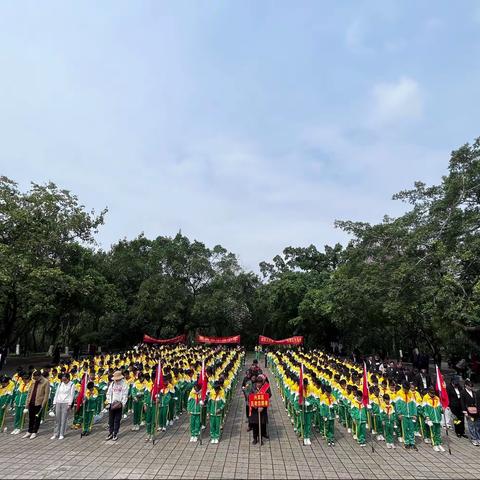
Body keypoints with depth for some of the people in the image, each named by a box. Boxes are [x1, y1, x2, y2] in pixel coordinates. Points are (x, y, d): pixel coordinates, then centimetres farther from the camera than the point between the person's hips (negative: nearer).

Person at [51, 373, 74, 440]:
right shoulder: (60, 384, 10)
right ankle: (56, 434, 16)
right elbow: (56, 393, 13)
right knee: (57, 419, 7)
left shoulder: (72, 385, -4)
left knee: (63, 419, -2)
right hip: (58, 403, 5)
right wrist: (54, 403, 7)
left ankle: (61, 434, 8)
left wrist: (69, 404, -12)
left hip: (66, 403, -4)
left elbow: (71, 395, -7)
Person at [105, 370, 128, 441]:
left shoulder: (124, 384, -5)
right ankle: (110, 433, 21)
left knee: (117, 420, 3)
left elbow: (125, 395, -6)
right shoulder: (112, 383, 6)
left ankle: (115, 434, 14)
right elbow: (108, 393, 8)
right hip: (111, 404, 3)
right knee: (110, 419, 9)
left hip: (119, 405, -3)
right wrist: (109, 402, -3)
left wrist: (122, 403, -16)